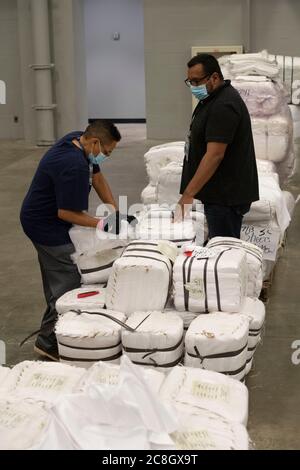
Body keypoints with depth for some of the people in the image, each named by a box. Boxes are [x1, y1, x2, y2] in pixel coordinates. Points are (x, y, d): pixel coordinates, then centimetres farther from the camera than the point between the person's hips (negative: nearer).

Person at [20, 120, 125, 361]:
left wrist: (116, 212, 3)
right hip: (47, 227, -10)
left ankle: (53, 329, 33)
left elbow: (97, 177, 8)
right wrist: (103, 224, -20)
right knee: (67, 283, -7)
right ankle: (49, 341, 3)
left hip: (45, 221, 10)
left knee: (56, 281, 20)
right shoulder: (74, 167, -32)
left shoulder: (77, 140, -2)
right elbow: (67, 213, -27)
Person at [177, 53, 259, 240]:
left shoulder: (223, 106, -20)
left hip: (226, 196, -10)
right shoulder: (214, 99, 14)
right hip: (220, 192, 10)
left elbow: (215, 155, -27)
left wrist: (189, 194, -30)